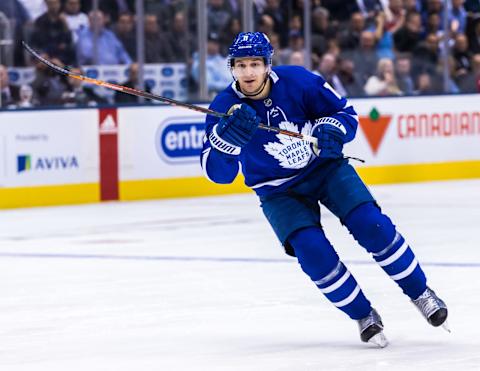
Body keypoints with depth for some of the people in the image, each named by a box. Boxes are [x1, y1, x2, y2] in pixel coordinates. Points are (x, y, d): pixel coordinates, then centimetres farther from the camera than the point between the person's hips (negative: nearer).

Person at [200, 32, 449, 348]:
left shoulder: (297, 81, -18)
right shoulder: (225, 108, -19)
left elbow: (346, 112, -6)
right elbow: (217, 171, -26)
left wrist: (331, 129, -29)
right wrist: (228, 136, -45)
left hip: (326, 166, 0)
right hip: (280, 191, 0)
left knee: (372, 225, -17)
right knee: (312, 250, -21)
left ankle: (420, 293, 4)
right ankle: (364, 316, 0)